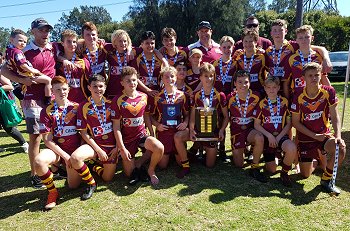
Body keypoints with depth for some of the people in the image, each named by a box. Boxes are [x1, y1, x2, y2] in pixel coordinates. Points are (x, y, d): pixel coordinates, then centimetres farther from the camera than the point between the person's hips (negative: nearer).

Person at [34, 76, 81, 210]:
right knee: (39, 161, -34)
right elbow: (47, 140, -8)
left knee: (73, 186, 2)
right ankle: (52, 192, -9)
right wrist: (64, 155, -15)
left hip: (75, 150, 1)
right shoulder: (47, 111, -4)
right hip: (56, 149, -1)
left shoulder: (76, 107, 1)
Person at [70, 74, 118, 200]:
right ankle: (91, 183, -6)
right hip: (94, 144, -2)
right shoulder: (84, 106, -6)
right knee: (75, 157, -33)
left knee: (107, 178, 5)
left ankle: (94, 166, 38)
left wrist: (117, 147, -4)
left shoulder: (111, 104, 1)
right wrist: (98, 149, -13)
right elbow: (83, 132, -6)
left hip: (111, 145, 2)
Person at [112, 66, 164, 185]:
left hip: (142, 135, 2)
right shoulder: (118, 100, -10)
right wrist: (122, 148, -14)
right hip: (127, 139, -2)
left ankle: (151, 170, 1)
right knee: (130, 173, -1)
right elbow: (116, 126, -10)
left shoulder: (144, 97, 0)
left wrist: (152, 135, 6)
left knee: (160, 148, -28)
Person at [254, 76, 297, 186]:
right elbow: (256, 125, 0)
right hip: (267, 137, 0)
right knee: (271, 170, -2)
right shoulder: (262, 104, 1)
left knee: (292, 148, -35)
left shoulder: (284, 102, 2)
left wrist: (278, 137, -11)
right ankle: (276, 154, 34)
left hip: (281, 135, 0)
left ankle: (284, 173, -7)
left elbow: (289, 123, 1)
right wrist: (269, 136, -13)